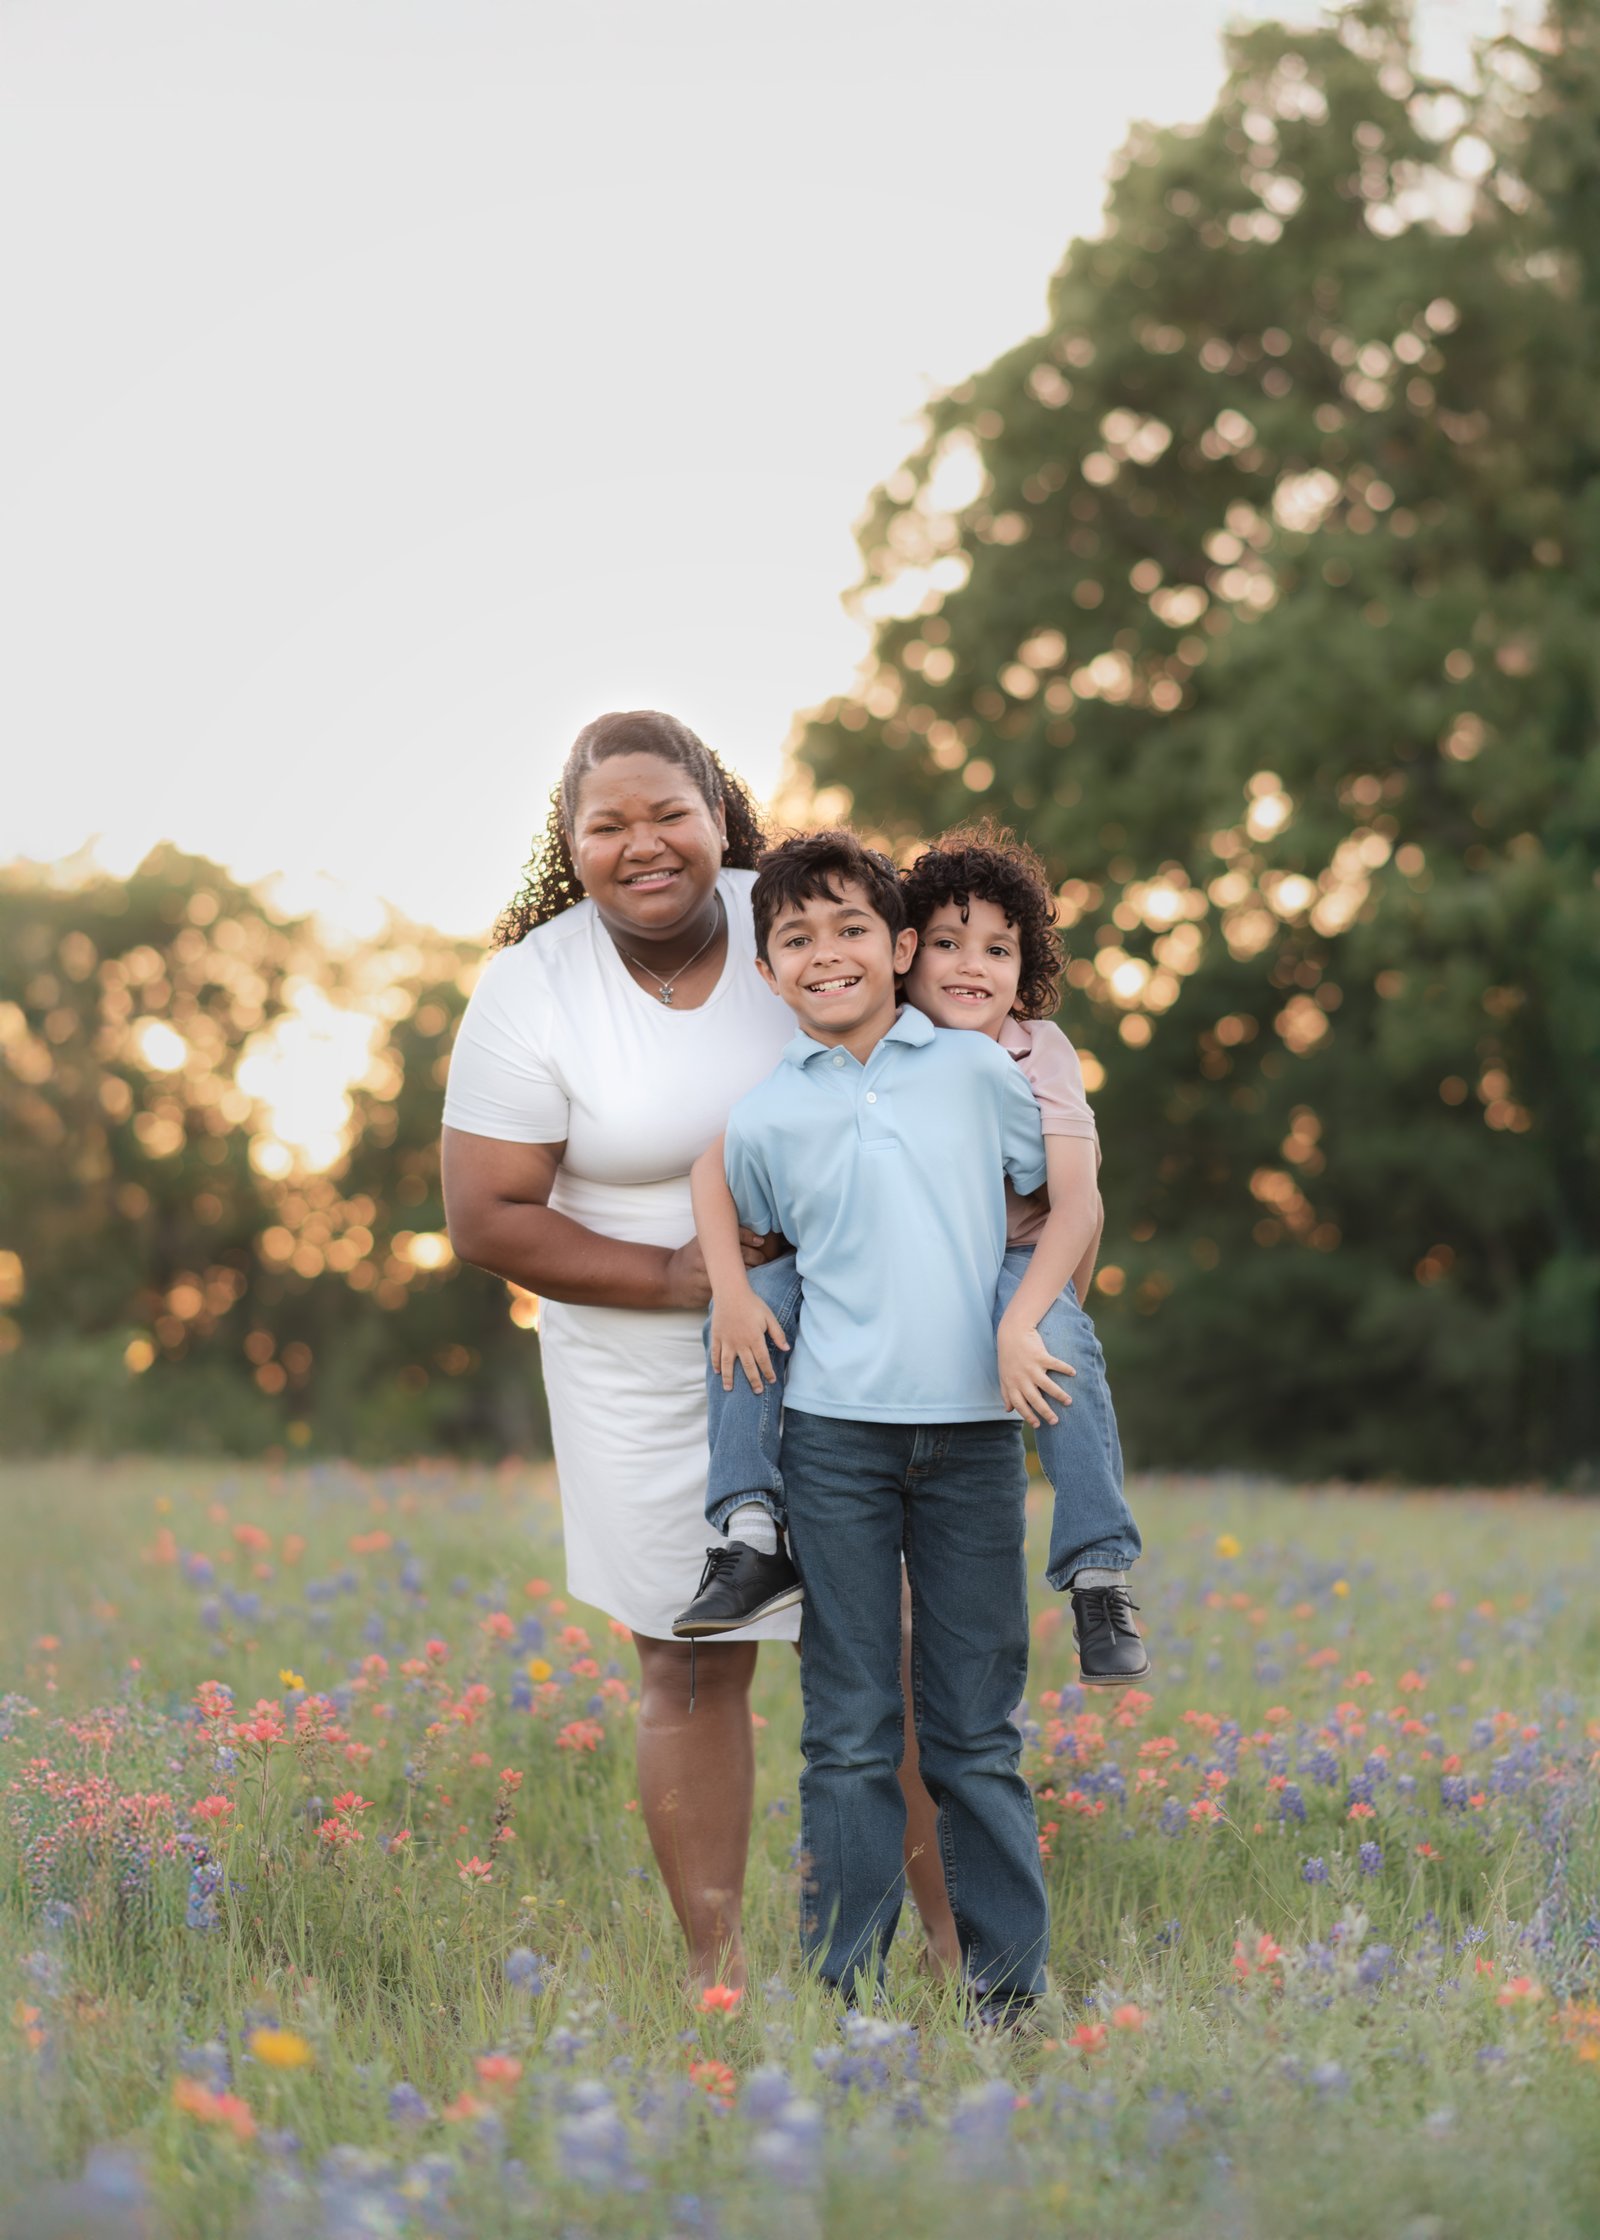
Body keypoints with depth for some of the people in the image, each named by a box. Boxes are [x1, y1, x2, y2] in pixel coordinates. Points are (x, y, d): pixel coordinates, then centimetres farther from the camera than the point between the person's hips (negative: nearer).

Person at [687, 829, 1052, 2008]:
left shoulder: (977, 1070, 5)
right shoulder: (761, 1119, 4)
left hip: (974, 1428, 0)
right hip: (835, 1432, 0)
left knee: (977, 1726, 6)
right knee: (850, 1729, 2)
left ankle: (1011, 1981, 16)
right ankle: (845, 1986, 9)